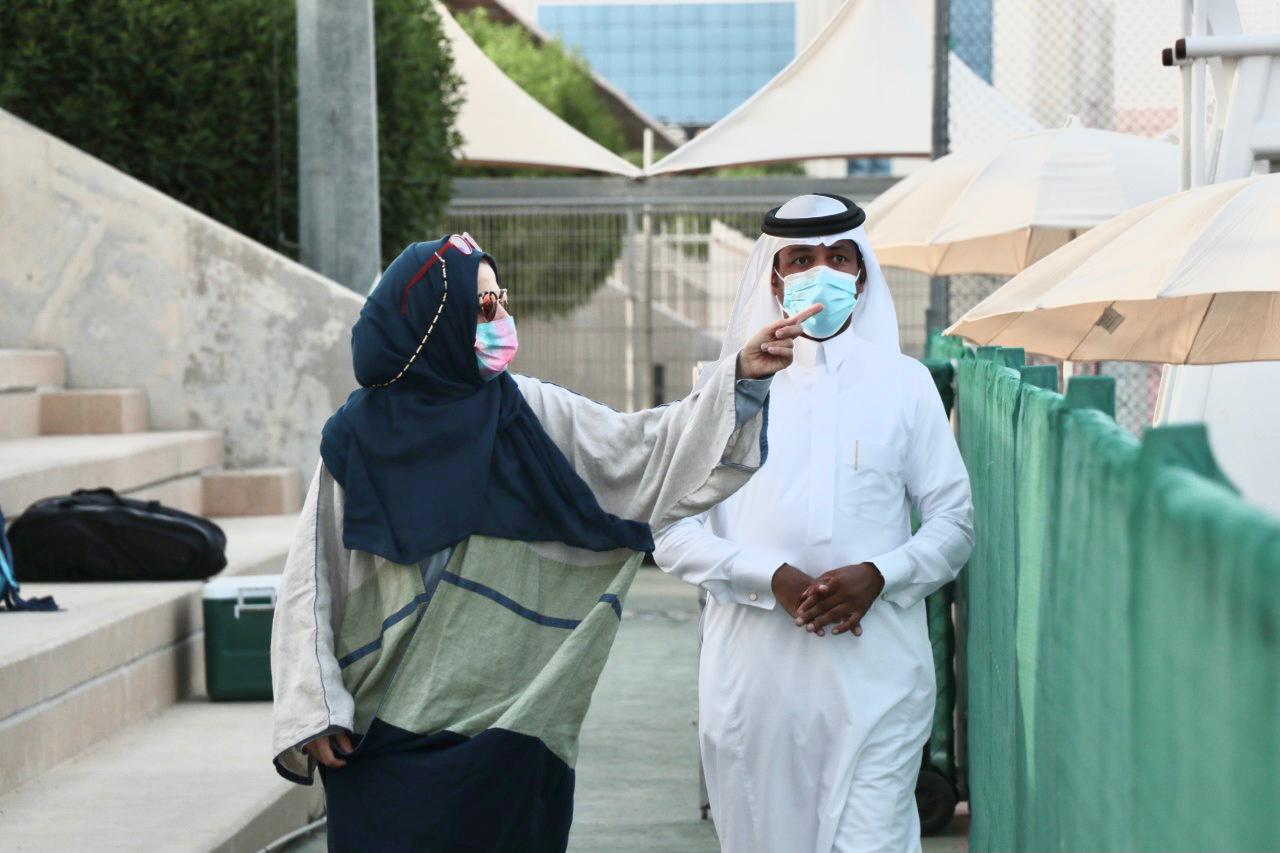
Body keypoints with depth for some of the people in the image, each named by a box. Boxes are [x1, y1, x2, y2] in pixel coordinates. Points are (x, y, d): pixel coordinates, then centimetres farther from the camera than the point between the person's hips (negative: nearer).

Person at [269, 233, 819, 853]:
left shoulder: (533, 415, 4)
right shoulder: (356, 438, -2)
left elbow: (647, 452, -1)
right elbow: (311, 585, -1)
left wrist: (742, 377, -12)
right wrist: (312, 712, -7)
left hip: (509, 723, 2)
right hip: (386, 729, -2)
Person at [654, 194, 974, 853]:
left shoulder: (903, 383, 11)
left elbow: (954, 521, 10)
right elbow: (671, 531, 2)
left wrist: (878, 576, -9)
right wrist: (774, 580, -13)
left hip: (876, 668, 0)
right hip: (755, 670, 1)